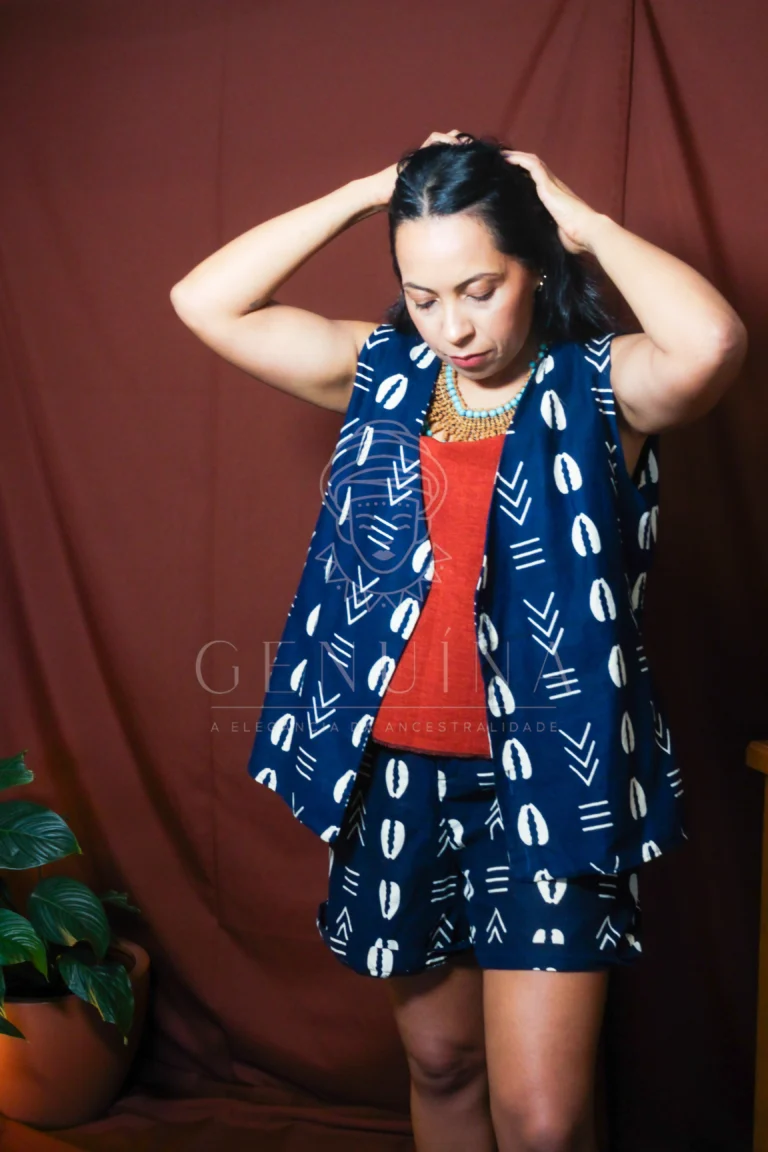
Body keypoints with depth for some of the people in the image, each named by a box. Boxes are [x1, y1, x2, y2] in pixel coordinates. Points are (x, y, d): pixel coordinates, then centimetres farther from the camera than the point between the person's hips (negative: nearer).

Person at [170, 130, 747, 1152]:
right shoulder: (381, 373, 2)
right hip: (398, 776, 4)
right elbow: (205, 303, -2)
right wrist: (372, 190, -4)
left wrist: (586, 220, -15)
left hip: (547, 783, -3)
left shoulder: (602, 388, -9)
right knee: (438, 1060, 21)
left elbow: (712, 343, -31)